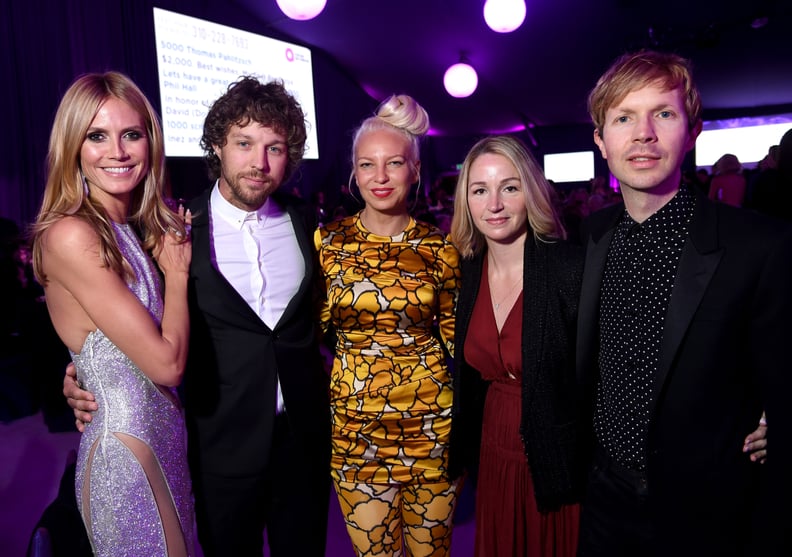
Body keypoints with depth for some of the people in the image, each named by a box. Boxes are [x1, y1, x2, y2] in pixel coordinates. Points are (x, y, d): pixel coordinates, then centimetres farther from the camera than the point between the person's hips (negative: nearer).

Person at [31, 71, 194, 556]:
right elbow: (166, 363, -21)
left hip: (168, 438, 8)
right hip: (124, 449, -8)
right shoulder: (70, 235, -19)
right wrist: (177, 272, -9)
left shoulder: (137, 230, 5)